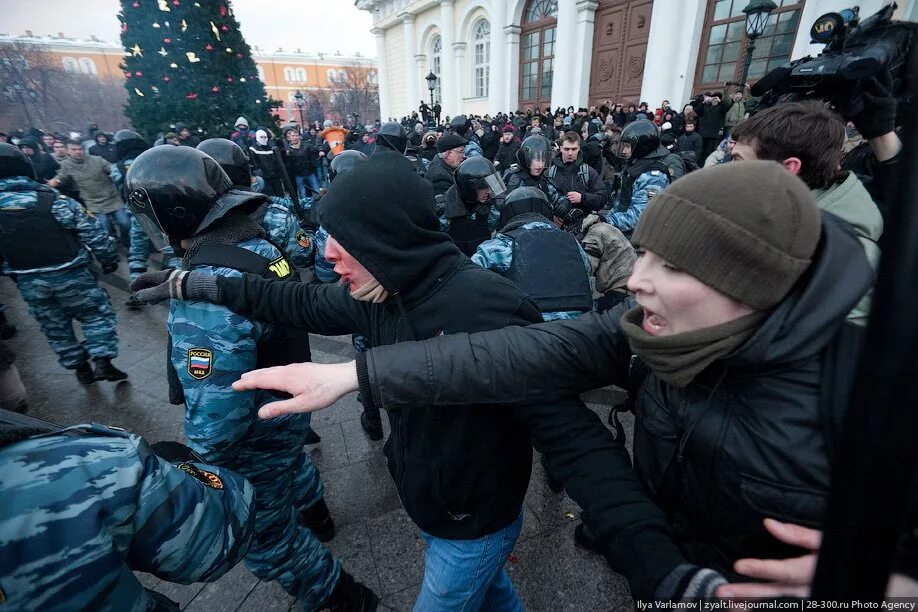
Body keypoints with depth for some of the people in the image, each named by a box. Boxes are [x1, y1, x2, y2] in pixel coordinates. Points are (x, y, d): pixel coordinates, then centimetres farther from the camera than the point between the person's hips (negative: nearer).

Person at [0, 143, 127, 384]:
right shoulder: (55, 201, -15)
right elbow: (94, 233, -12)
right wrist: (109, 260, 1)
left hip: (28, 283, 4)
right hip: (70, 274, -3)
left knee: (54, 325, 19)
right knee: (97, 314, 11)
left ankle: (80, 368, 28)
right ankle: (103, 362, 2)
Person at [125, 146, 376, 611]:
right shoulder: (260, 244, -8)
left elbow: (216, 417, -32)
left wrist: (195, 461, -13)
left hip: (254, 435, -9)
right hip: (291, 400, 9)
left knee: (266, 537, 16)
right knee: (291, 463, 38)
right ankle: (316, 518, 70)